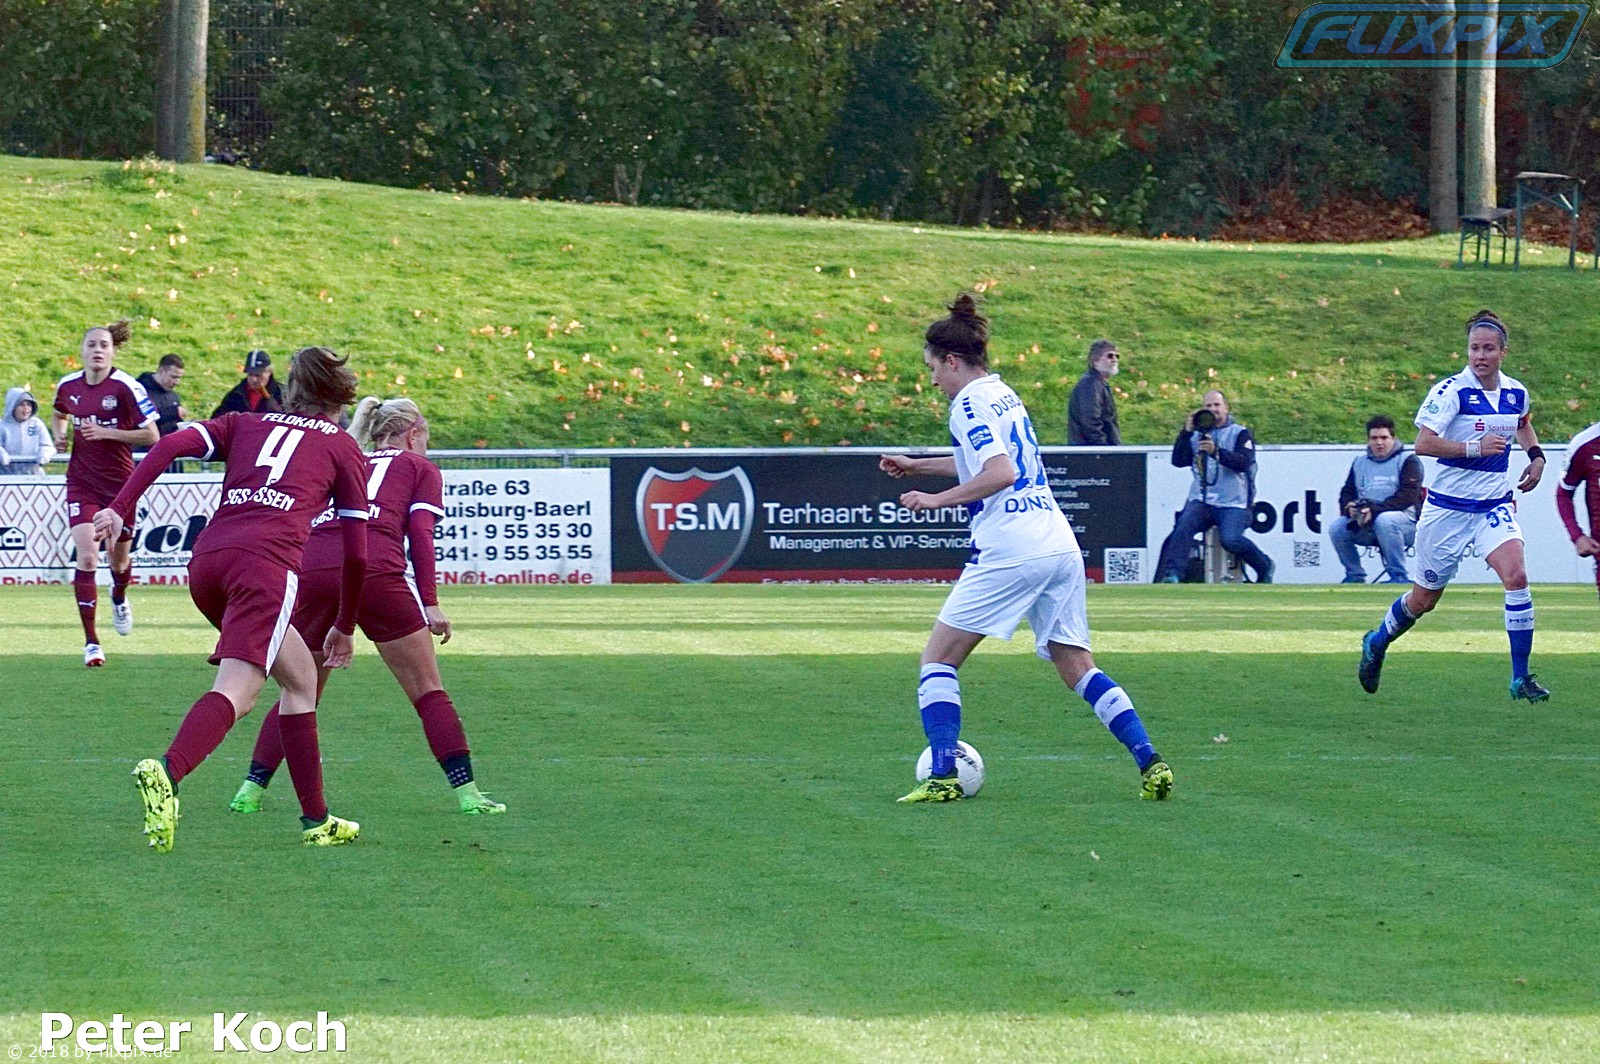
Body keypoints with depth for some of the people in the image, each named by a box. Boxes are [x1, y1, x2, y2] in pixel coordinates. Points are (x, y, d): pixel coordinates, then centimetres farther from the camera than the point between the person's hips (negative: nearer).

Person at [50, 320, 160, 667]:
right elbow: (58, 414, 24)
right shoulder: (68, 386, 0)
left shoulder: (126, 387, -13)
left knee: (119, 557, 14)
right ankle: (91, 641, -11)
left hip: (120, 482, -2)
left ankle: (119, 599, 52)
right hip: (82, 484, 2)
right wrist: (59, 434, 2)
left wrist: (107, 432, -20)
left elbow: (151, 435, -12)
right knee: (86, 558, -13)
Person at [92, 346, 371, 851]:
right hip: (267, 561, -5)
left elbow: (171, 445, 9)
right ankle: (167, 772, -47)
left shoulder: (244, 425, 28)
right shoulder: (343, 448, 20)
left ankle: (316, 818, 22)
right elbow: (356, 553, 17)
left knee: (300, 676, 23)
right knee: (235, 692, -18)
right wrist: (344, 628, 29)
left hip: (206, 562, 5)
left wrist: (119, 509, 3)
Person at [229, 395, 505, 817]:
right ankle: (467, 793, 0)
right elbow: (420, 532, 5)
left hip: (310, 569, 4)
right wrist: (430, 603, 0)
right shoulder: (420, 467, 21)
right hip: (376, 571, -4)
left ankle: (251, 790, 10)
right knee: (428, 690, 6)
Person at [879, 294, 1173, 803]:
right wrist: (916, 466, 38)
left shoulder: (970, 404, -7)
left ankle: (942, 776, -8)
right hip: (1060, 547, 8)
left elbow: (1000, 474, -21)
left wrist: (938, 500, -14)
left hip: (1009, 552, -8)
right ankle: (1150, 761, -2)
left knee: (938, 659, 2)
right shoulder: (1003, 395, 19)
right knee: (1077, 668, 11)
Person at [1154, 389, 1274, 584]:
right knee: (1183, 529, -26)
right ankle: (1171, 574, -36)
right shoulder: (1196, 435, 16)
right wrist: (1186, 432, -6)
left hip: (1233, 504, -3)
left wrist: (1216, 452, -27)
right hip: (1200, 500, 3)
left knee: (1231, 540, -26)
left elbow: (1244, 462, -12)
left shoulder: (1240, 433, 6)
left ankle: (1264, 567, 0)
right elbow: (1178, 461, 5)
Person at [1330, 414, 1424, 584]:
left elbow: (1408, 496, -15)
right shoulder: (1359, 463, 18)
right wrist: (1349, 507, -13)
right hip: (1368, 528, 5)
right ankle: (1355, 576, 0)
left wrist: (1375, 510, -25)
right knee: (1336, 529, -16)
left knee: (1384, 520, -38)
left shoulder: (1407, 461, -1)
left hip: (1407, 522, -5)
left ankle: (1398, 576, -29)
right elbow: (1347, 493, 13)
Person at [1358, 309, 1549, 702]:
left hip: (1495, 506, 4)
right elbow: (1423, 443, -24)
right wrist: (1476, 447, -27)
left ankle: (1521, 677, -14)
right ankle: (1376, 645, 40)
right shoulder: (1451, 391, -16)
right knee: (1425, 599, 10)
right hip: (1448, 507, -4)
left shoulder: (1516, 392, 3)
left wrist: (1536, 455, 10)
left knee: (1516, 576, -20)